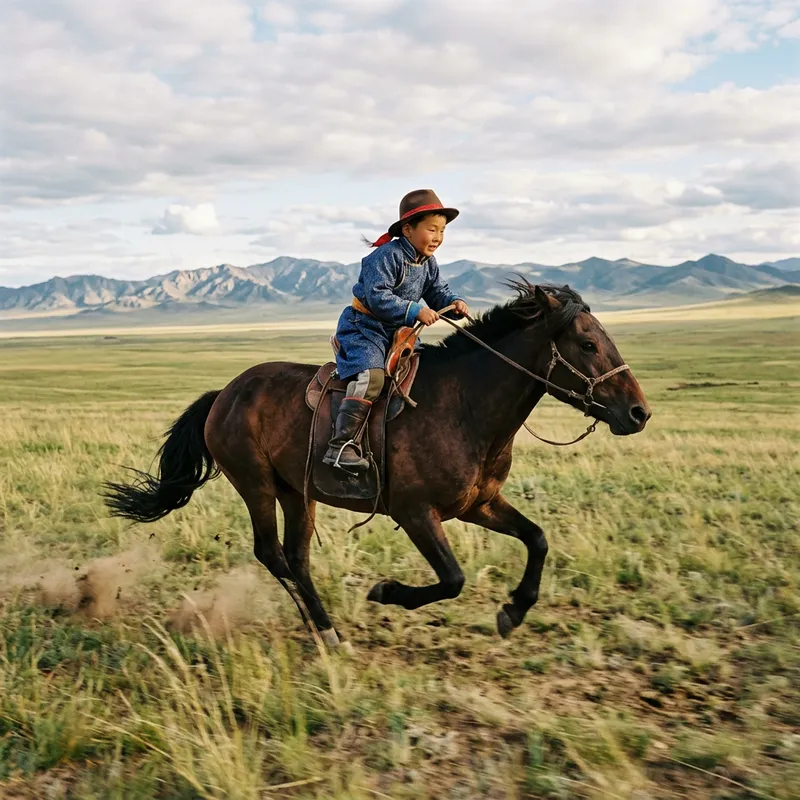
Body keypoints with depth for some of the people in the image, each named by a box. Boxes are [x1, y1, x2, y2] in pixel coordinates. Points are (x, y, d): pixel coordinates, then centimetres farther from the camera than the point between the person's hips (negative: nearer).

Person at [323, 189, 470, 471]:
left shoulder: (428, 263, 8)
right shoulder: (387, 256, -20)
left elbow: (437, 292, 10)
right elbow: (378, 298, -28)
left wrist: (454, 303, -13)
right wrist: (415, 312, -33)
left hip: (397, 333, 9)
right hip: (363, 327, -9)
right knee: (370, 377, -28)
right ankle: (342, 445, -31)